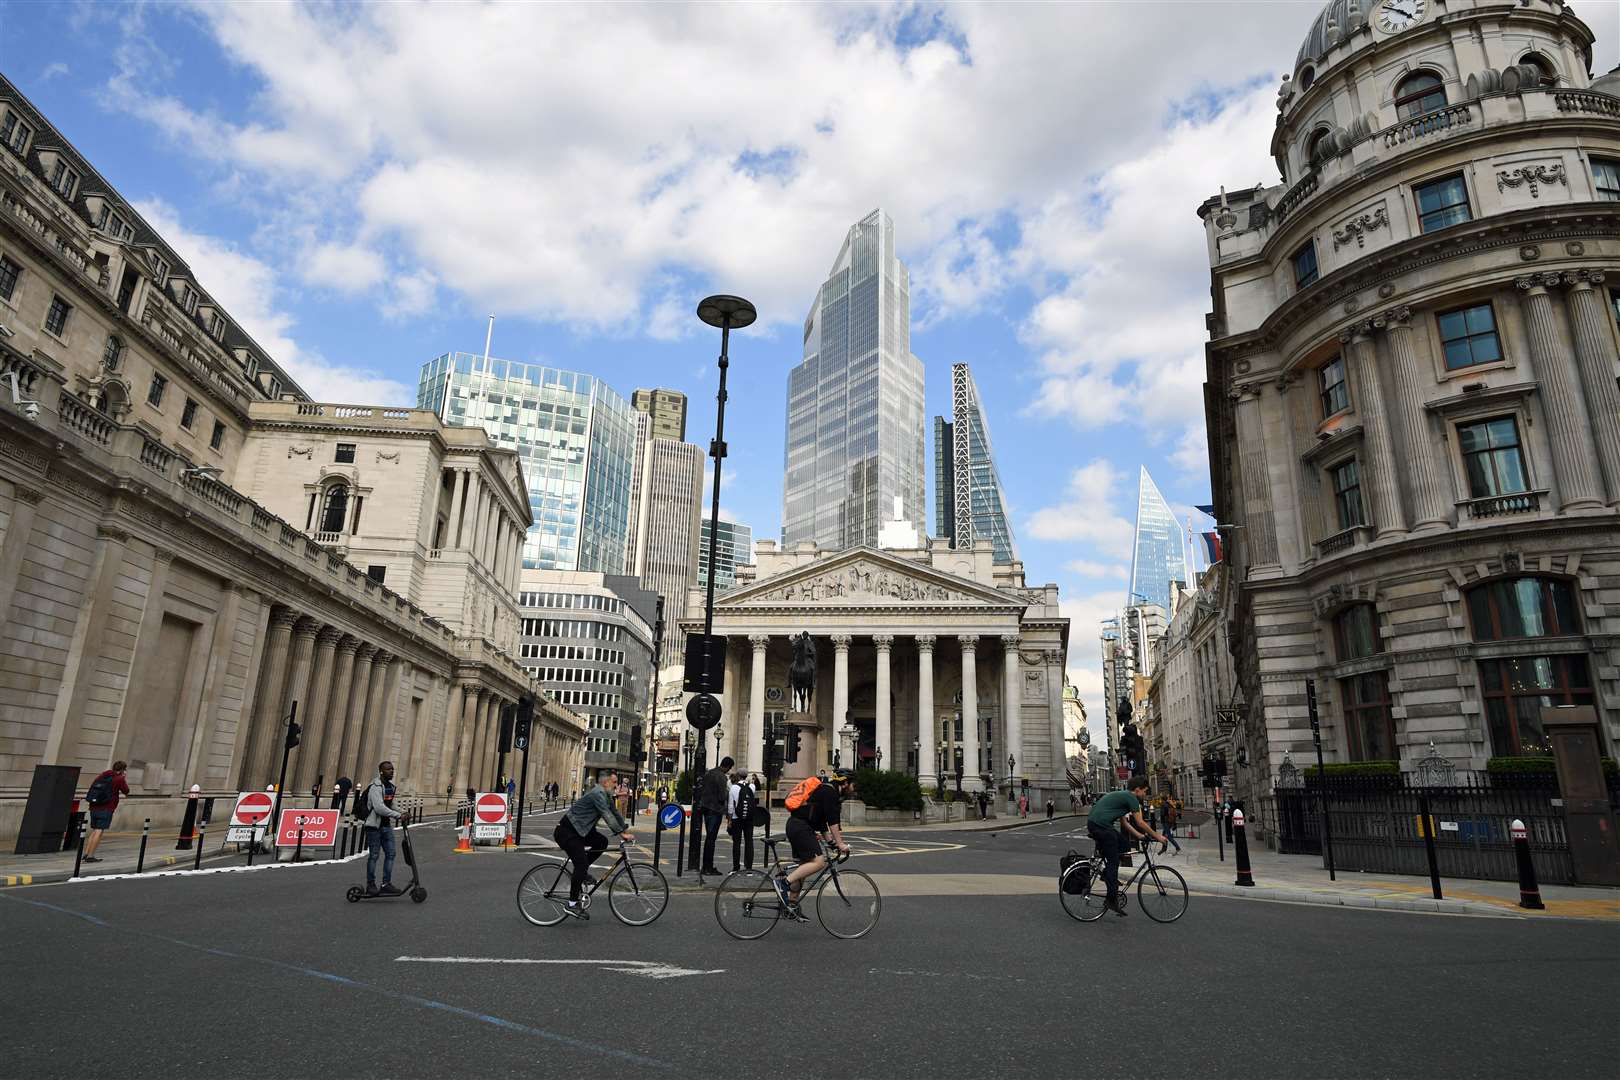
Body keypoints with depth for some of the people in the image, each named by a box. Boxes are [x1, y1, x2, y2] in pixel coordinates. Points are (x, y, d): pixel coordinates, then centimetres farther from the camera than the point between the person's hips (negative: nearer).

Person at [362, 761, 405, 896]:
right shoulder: (375, 787, -17)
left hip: (387, 826, 8)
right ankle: (370, 885, 11)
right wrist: (399, 815, -26)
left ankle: (387, 883, 8)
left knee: (390, 853, 3)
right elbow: (379, 808, -27)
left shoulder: (391, 785, 10)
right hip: (374, 825, -8)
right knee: (374, 855, 0)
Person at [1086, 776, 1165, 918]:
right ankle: (1113, 899, -1)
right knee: (1113, 862, -3)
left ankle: (1107, 874, 22)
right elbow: (1140, 823, -4)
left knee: (1122, 843, 21)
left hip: (1092, 823, 9)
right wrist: (1157, 837, 6)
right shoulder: (1131, 798, -3)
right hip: (1102, 826, -9)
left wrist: (1140, 835, 27)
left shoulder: (1121, 796, 25)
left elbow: (1124, 823, 28)